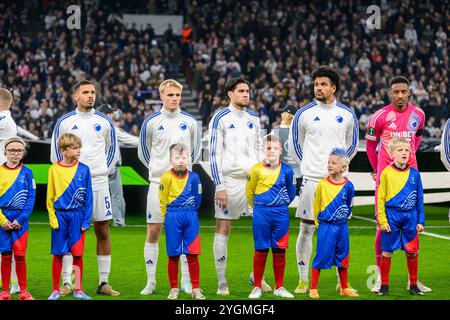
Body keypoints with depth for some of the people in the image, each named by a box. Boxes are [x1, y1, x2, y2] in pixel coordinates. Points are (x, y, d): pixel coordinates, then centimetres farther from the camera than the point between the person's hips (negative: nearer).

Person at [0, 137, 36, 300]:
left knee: (20, 255, -1)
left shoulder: (27, 172, 2)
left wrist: (20, 220, -10)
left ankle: (23, 291, 7)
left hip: (20, 220, 0)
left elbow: (31, 198, -1)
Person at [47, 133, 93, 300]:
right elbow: (50, 196, 2)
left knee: (77, 254, 3)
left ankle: (78, 290, 12)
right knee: (58, 254, 6)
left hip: (77, 216, 1)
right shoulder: (54, 169, -2)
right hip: (60, 215, 0)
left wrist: (86, 220, -3)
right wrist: (53, 218, -5)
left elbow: (88, 197, 2)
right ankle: (56, 290, 14)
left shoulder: (83, 170, 0)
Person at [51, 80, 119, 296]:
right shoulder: (64, 122, 3)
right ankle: (66, 283, 2)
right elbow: (56, 153, 9)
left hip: (98, 183, 2)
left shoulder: (104, 122, 7)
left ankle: (104, 282, 8)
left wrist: (100, 170, 11)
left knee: (103, 232, 2)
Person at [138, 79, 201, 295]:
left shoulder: (189, 121, 4)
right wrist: (158, 169, 11)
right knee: (153, 232, -1)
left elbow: (196, 150, 16)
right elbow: (143, 152, 13)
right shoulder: (151, 122, 1)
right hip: (158, 184, -1)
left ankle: (186, 281, 9)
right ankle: (150, 281, 6)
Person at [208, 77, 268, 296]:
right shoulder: (220, 119, -3)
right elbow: (214, 154, -6)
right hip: (229, 181, -5)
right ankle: (222, 282, 5)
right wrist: (219, 185, -12)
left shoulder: (254, 119, 13)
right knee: (223, 230, -1)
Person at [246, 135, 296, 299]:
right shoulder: (256, 169, -5)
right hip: (261, 214, -2)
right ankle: (257, 287, 12)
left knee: (279, 251, 7)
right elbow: (249, 193, 5)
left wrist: (281, 205, 11)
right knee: (261, 250, 4)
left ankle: (279, 287, 16)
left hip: (281, 214, 2)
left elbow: (291, 193, 13)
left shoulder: (286, 170, 0)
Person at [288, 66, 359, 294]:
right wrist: (308, 165, 11)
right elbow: (294, 145, 12)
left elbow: (352, 145, 19)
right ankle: (303, 280, 7)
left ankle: (342, 281, 11)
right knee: (306, 230, 0)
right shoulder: (305, 113, 1)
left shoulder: (347, 114, 6)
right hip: (311, 179, -1)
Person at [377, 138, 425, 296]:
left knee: (412, 252, 8)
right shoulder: (386, 173, -4)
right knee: (387, 252, 4)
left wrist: (421, 221, 5)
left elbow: (419, 199, 8)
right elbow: (381, 198, -2)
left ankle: (413, 285, 20)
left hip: (410, 216, 2)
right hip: (392, 215, -2)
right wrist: (382, 220, -7)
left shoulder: (414, 173, 4)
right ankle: (384, 285, 15)